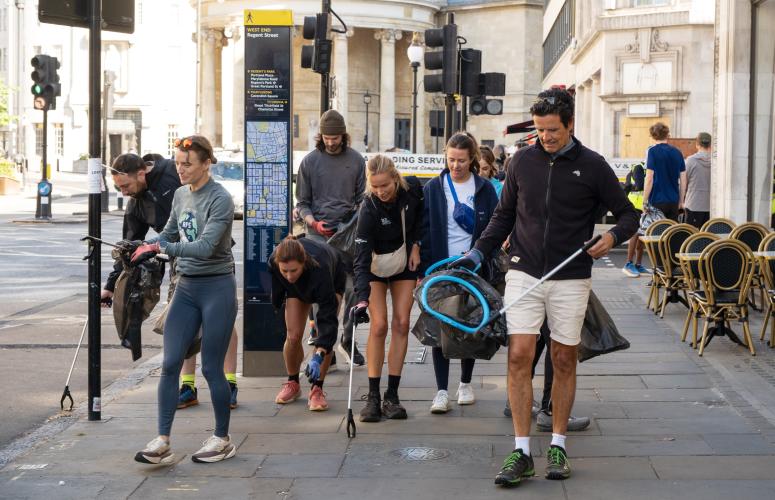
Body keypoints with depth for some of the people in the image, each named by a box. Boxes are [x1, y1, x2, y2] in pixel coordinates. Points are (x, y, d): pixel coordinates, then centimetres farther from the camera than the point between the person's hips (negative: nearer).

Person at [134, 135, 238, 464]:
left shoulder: (220, 199, -14)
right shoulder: (181, 195, 9)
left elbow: (204, 247, -25)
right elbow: (169, 234, 21)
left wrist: (160, 247, -30)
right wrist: (143, 249, 4)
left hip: (217, 288, -7)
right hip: (186, 288, 7)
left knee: (211, 368, 0)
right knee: (170, 364, -1)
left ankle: (222, 439, 16)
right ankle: (162, 442, 2)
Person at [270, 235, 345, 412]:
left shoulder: (320, 269, -48)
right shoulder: (274, 261, -37)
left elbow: (328, 317, -48)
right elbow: (276, 285, -8)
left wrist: (318, 356, -55)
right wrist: (276, 305, 7)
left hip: (332, 280, -3)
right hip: (297, 288, 3)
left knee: (326, 333, -19)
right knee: (293, 335, -7)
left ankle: (317, 389, -6)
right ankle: (293, 384, 17)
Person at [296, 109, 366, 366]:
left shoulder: (356, 160, 8)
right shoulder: (310, 161, 5)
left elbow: (362, 198, 12)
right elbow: (302, 202, 8)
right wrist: (313, 222, -10)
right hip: (319, 234, -1)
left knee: (353, 288, 1)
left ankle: (348, 338, 18)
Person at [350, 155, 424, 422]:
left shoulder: (413, 190, -21)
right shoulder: (369, 209, -30)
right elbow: (361, 259, -34)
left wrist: (416, 244, -8)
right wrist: (362, 298, -44)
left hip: (405, 262, 3)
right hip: (376, 266, -3)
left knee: (401, 324, -3)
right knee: (379, 325, -11)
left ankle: (392, 396, 0)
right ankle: (373, 397, -5)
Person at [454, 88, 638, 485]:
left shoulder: (592, 166, -1)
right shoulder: (522, 161, 6)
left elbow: (628, 214, 5)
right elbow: (504, 214, 17)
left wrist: (612, 236, -16)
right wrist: (477, 253, 8)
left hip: (571, 279, -1)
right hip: (524, 272, 1)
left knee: (564, 361, 6)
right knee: (519, 356, -8)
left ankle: (558, 445, 19)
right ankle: (521, 452, -4)